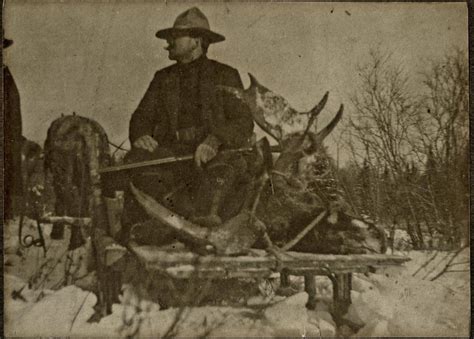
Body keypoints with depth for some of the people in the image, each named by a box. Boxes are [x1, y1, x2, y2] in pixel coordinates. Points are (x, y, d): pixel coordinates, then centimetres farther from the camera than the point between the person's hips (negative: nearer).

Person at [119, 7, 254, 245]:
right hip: (171, 152, 3)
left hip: (213, 154, -3)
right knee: (137, 161, -28)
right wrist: (141, 135, -7)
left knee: (227, 164, -36)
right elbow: (142, 116, 18)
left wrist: (215, 140, -19)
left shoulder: (225, 75, 13)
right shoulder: (163, 78, 25)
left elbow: (244, 123, 1)